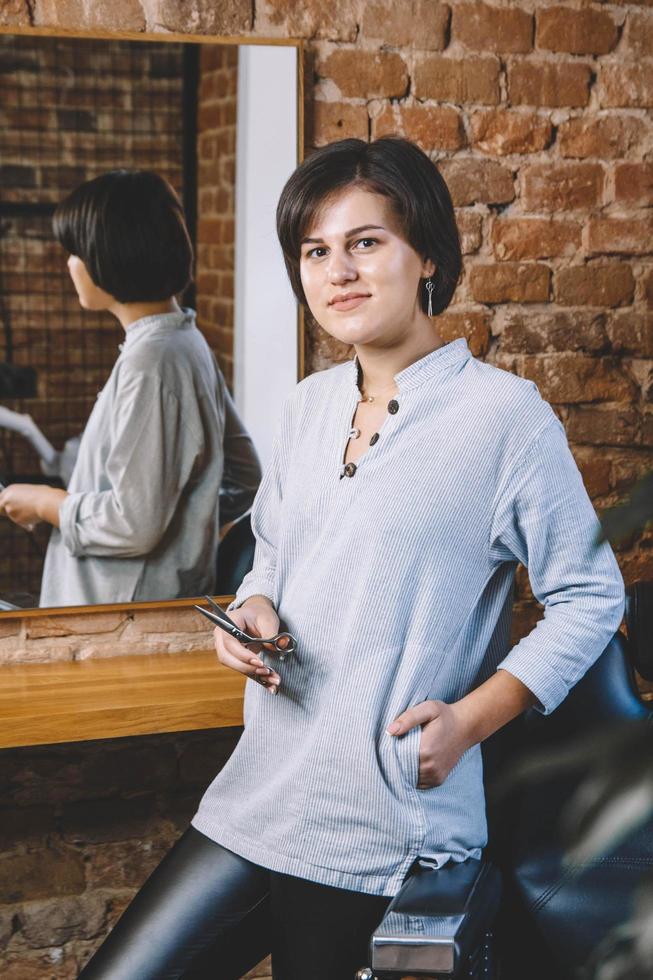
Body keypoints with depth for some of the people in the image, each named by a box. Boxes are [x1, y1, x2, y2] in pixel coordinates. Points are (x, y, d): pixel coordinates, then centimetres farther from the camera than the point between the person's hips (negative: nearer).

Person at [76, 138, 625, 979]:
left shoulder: (504, 414, -10)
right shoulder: (310, 407, 10)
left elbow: (591, 598, -5)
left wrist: (470, 719, -14)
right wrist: (253, 609, 1)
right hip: (259, 798, 6)